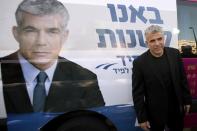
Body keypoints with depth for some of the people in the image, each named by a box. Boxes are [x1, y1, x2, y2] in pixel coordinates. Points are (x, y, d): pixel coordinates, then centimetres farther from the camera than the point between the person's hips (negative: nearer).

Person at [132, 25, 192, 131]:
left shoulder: (174, 54, -4)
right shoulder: (139, 62, -16)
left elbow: (183, 79, 7)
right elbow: (137, 93, -13)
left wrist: (187, 100, 8)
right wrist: (142, 118, -12)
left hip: (176, 110, 4)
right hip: (155, 114, -3)